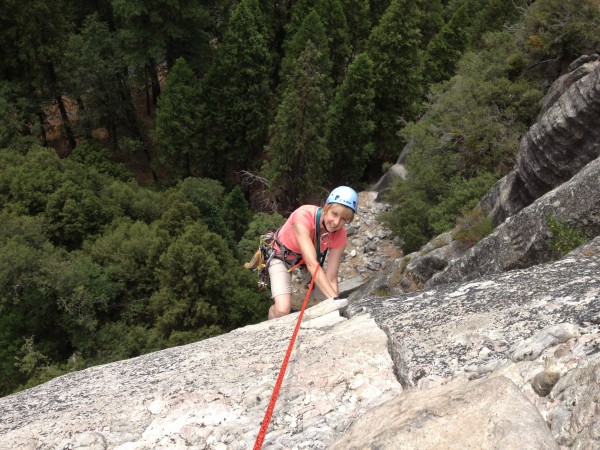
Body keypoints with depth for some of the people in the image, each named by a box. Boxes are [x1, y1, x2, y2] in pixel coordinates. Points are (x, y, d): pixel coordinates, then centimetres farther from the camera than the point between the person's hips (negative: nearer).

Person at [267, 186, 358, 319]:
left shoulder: (340, 236, -23)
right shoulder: (303, 216, -38)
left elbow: (331, 278, -21)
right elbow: (312, 264, -45)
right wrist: (335, 300, -50)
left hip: (309, 259, 5)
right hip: (282, 257, -4)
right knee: (282, 310, -24)